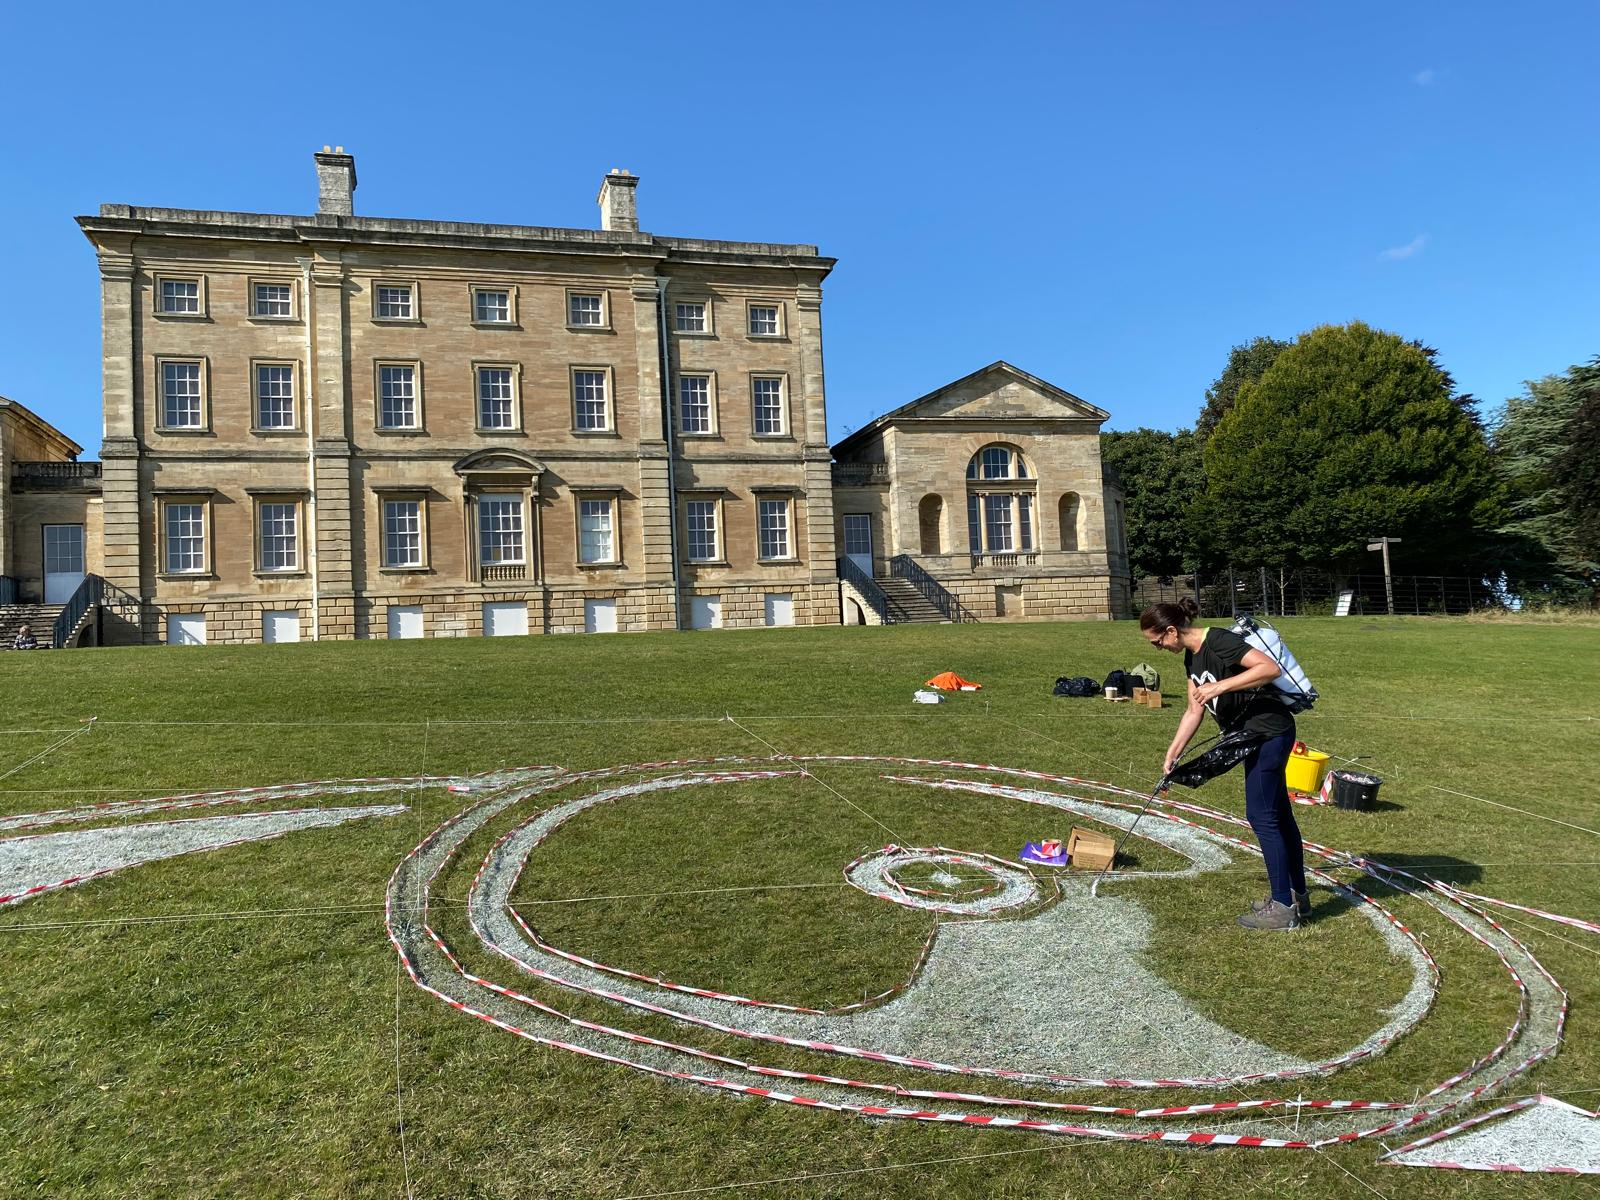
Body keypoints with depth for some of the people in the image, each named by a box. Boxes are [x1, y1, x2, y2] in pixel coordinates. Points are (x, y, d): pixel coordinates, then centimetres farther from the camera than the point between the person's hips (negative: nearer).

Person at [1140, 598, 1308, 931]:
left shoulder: (1219, 641, -21)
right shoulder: (1191, 657, 8)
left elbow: (1270, 668, -30)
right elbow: (1195, 710, 12)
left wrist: (1219, 687, -32)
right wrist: (1172, 754, 10)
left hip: (1270, 731, -10)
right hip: (1253, 735, 10)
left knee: (1262, 816, -5)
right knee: (1278, 815, 16)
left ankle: (1283, 907, 5)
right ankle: (1298, 895, 28)